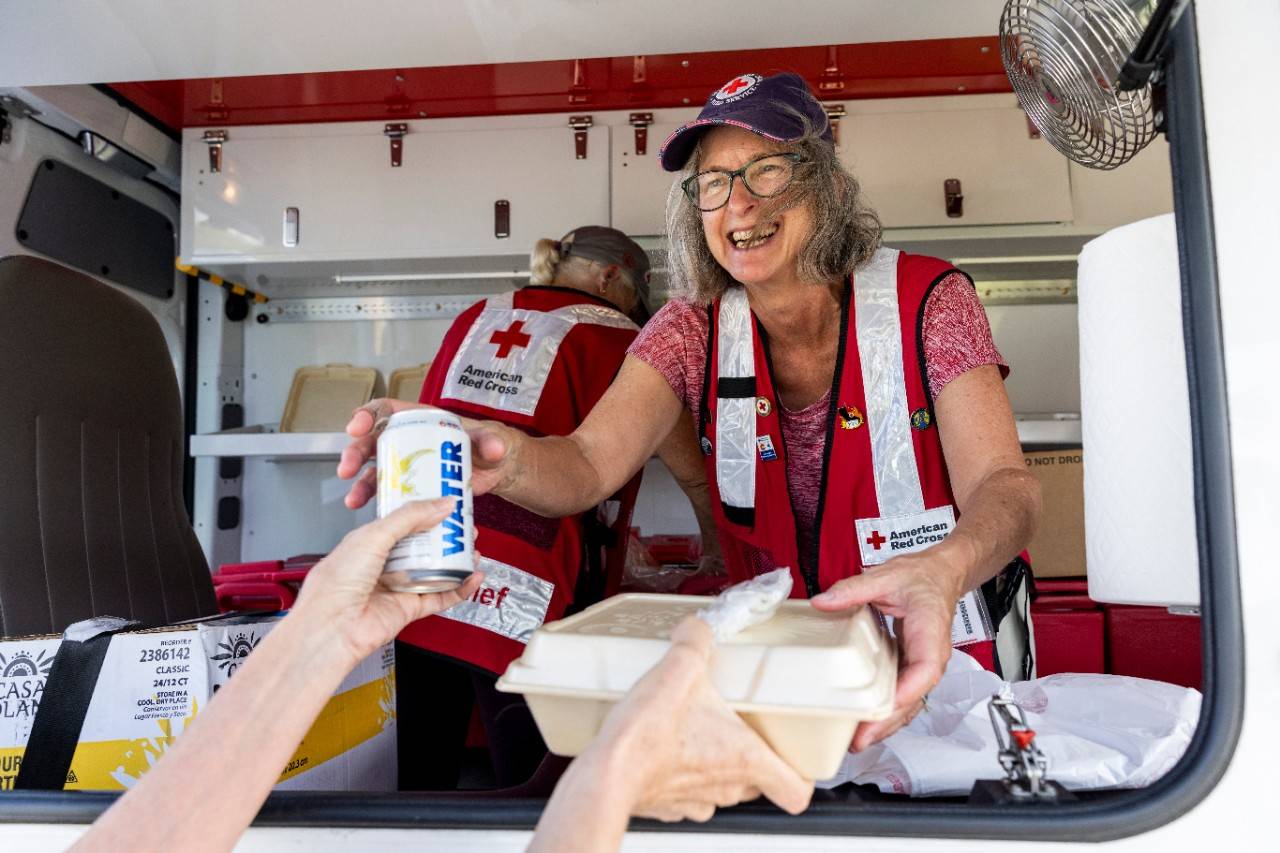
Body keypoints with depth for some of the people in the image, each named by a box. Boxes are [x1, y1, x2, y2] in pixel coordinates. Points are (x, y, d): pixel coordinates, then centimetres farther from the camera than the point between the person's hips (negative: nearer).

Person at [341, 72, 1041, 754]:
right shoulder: (694, 327, -6)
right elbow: (589, 463, -20)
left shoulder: (927, 300, -11)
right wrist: (505, 460, -43)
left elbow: (1002, 485, -21)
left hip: (939, 666, -1)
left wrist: (943, 569, -44)